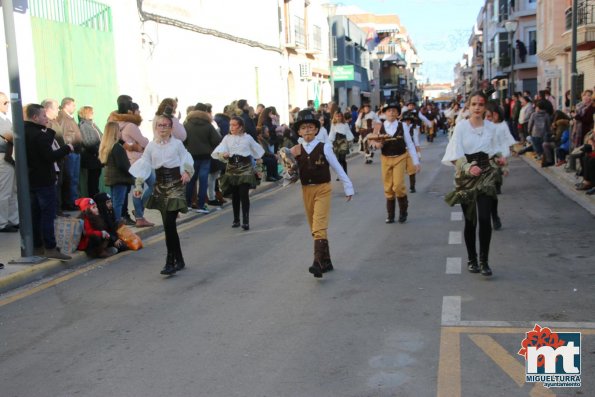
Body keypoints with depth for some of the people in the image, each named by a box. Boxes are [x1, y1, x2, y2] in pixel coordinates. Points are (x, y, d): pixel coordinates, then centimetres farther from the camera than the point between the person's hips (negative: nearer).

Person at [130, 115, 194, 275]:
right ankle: (179, 260, 20)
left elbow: (187, 161, 1)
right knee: (168, 225, 7)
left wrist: (187, 172, -19)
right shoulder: (151, 146, 8)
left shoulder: (177, 144, -1)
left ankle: (171, 262, -7)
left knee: (169, 224, -14)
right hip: (160, 186, 4)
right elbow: (144, 165, 8)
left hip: (175, 185, -4)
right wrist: (139, 184, 1)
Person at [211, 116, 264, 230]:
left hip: (245, 167, -2)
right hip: (232, 168, 2)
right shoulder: (227, 138, 2)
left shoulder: (247, 137, 1)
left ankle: (246, 221, -11)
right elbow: (219, 151, -10)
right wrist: (223, 155, -30)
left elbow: (256, 149, 18)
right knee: (235, 195, 8)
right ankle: (236, 220, 19)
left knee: (244, 194, -10)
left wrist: (258, 158, 30)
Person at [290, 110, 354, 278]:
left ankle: (318, 263, -22)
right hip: (306, 190, 5)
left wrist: (348, 187, 4)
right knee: (314, 228, 12)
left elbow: (337, 168, 0)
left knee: (319, 226, -17)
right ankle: (326, 262, 25)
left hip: (323, 189, -5)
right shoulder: (295, 151, 2)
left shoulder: (324, 148, -6)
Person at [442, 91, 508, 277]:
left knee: (485, 218, -11)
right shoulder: (461, 126, -3)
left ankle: (484, 261, -1)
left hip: (486, 176, 1)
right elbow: (455, 155, -8)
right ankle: (472, 259, 22)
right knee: (470, 220, 7)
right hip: (466, 177, -1)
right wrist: (468, 168, -24)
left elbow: (493, 152, 17)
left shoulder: (490, 127, 5)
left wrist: (498, 159, -4)